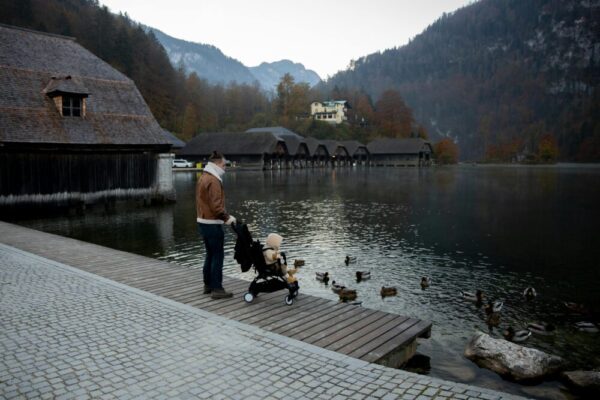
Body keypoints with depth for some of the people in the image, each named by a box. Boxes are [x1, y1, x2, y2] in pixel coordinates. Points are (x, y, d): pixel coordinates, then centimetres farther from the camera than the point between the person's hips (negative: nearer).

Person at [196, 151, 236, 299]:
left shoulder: (203, 178, 14)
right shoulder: (213, 181, -18)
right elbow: (216, 206, -24)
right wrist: (227, 217, -15)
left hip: (203, 222, 10)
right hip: (212, 224, -10)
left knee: (210, 254, 18)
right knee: (218, 255, -4)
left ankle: (208, 284, 26)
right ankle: (217, 289, 0)